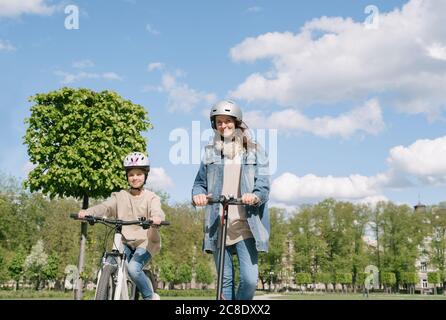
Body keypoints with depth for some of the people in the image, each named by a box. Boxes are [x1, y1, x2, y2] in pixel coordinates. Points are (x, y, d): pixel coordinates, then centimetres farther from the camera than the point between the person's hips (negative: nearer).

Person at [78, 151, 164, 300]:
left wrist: (157, 218, -46)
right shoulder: (120, 196, 7)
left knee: (133, 268, -25)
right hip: (125, 242, 3)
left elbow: (156, 210, -20)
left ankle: (150, 296, -1)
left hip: (145, 242, -3)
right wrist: (88, 212, -31)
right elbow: (105, 206, -10)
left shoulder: (151, 197, 1)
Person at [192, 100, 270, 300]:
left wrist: (255, 196, -22)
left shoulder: (254, 151, 9)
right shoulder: (210, 152, 16)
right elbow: (200, 182, 14)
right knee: (225, 280, 5)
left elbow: (263, 184, 1)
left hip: (246, 226, -2)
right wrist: (197, 195, -9)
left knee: (249, 279, -11)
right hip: (217, 226, 2)